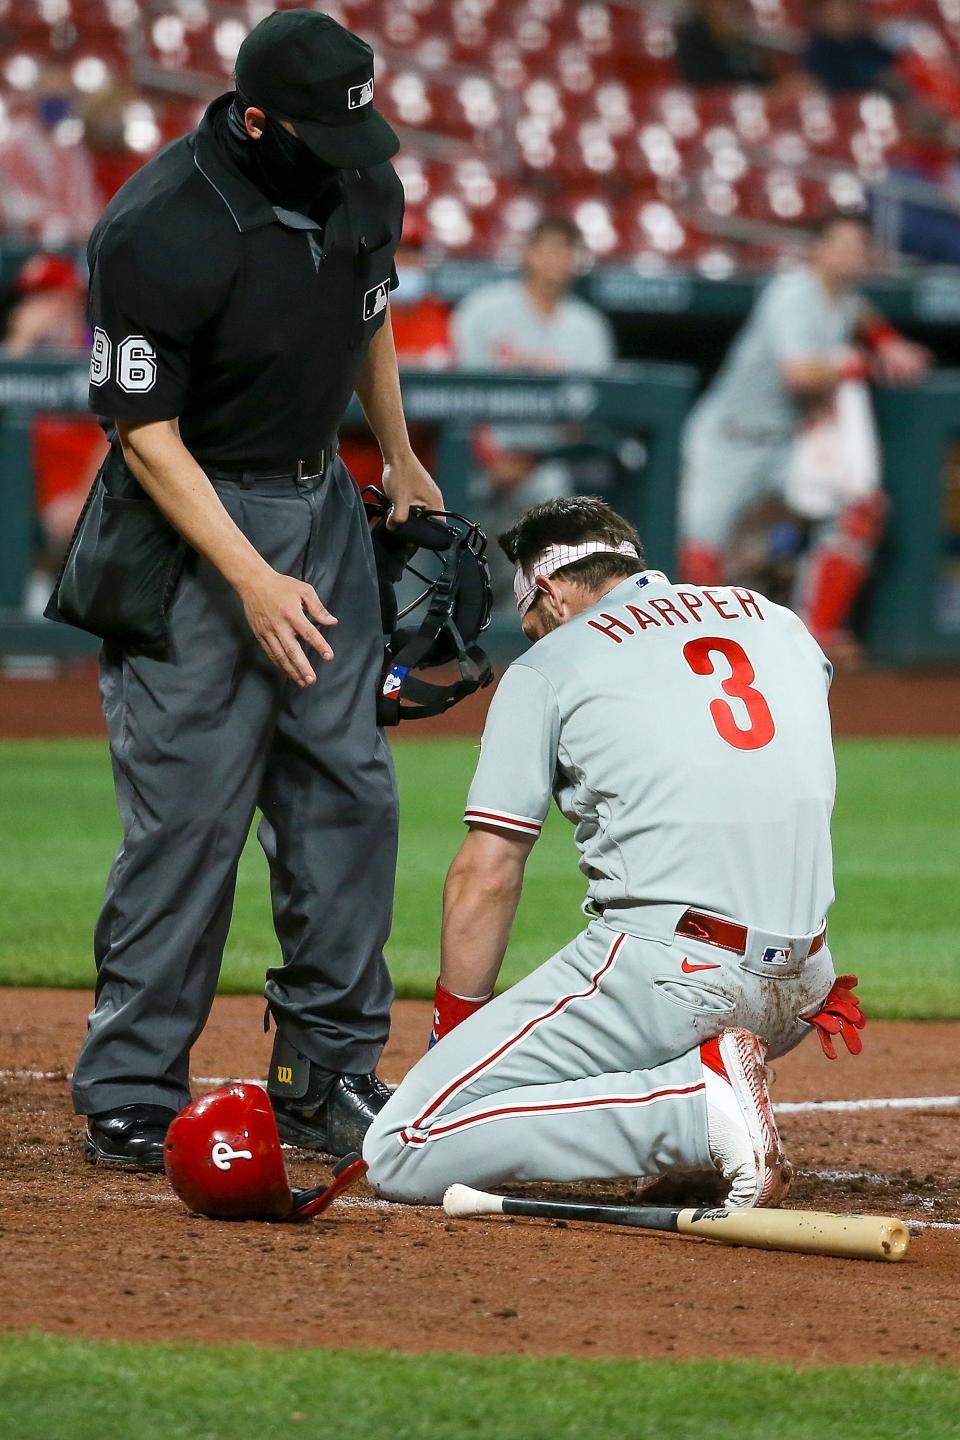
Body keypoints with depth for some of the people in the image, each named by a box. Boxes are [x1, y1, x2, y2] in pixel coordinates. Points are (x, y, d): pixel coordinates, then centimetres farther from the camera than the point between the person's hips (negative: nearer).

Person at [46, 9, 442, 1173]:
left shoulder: (361, 186, -3)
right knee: (189, 810, -9)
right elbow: (146, 432, -20)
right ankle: (130, 1100, -1)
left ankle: (328, 1075, 16)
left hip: (323, 507, 7)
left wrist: (399, 458, 25)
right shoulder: (158, 233, -24)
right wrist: (251, 582, -26)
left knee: (348, 793, 6)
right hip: (194, 520, -7)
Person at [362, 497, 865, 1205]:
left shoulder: (549, 663, 8)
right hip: (797, 988, 6)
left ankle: (700, 1106, -16)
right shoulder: (782, 623, 22)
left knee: (402, 1155, -5)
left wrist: (457, 1022, 16)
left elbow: (487, 876, 5)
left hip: (667, 974, -6)